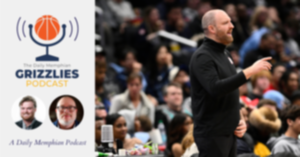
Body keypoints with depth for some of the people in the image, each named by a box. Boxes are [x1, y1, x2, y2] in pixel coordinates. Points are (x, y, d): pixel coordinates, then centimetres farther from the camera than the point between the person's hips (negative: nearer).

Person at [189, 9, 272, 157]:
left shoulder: (223, 54, 16)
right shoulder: (202, 57, -13)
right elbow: (215, 88, -28)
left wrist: (239, 120, 8)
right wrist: (249, 72, -29)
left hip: (228, 132, 9)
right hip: (212, 134, -9)